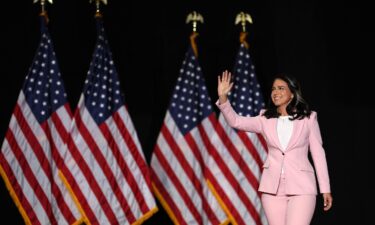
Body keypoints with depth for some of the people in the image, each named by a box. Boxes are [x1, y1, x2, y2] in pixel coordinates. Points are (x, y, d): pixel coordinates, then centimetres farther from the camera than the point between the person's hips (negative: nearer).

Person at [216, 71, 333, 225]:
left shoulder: (308, 119, 2)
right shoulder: (266, 119, 8)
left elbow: (318, 153, 4)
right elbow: (236, 121, -4)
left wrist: (325, 189, 2)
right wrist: (223, 98, -20)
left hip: (301, 186, -3)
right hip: (273, 186, 3)